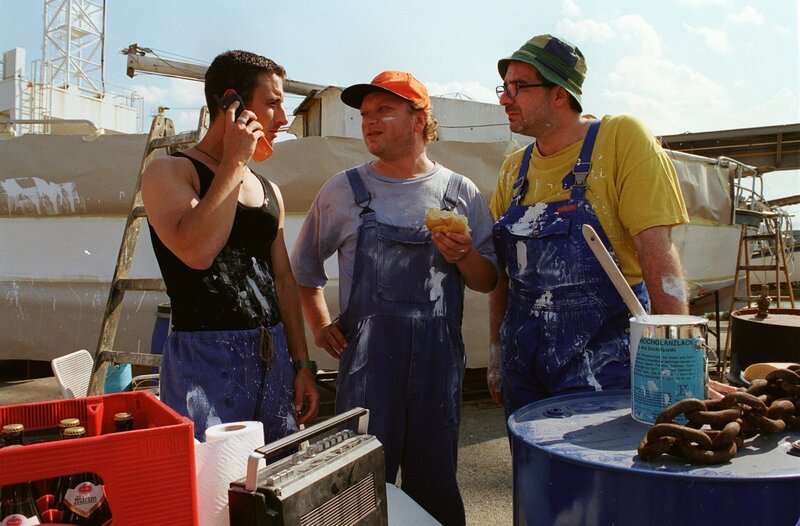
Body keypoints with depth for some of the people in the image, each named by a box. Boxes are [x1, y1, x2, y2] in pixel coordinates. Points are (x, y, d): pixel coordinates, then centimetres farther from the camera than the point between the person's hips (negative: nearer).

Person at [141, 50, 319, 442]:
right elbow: (197, 251, -23)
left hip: (273, 359, 7)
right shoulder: (169, 172, -4)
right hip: (205, 359, -6)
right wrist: (233, 163, -13)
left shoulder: (269, 191, 15)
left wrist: (302, 364, 11)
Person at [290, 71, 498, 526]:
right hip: (366, 361, 0)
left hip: (439, 359, 1)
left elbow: (487, 282, 8)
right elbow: (305, 266, 18)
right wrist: (321, 327, 9)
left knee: (436, 488, 11)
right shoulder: (342, 190, 6)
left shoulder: (461, 192, 6)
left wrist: (463, 257, -11)